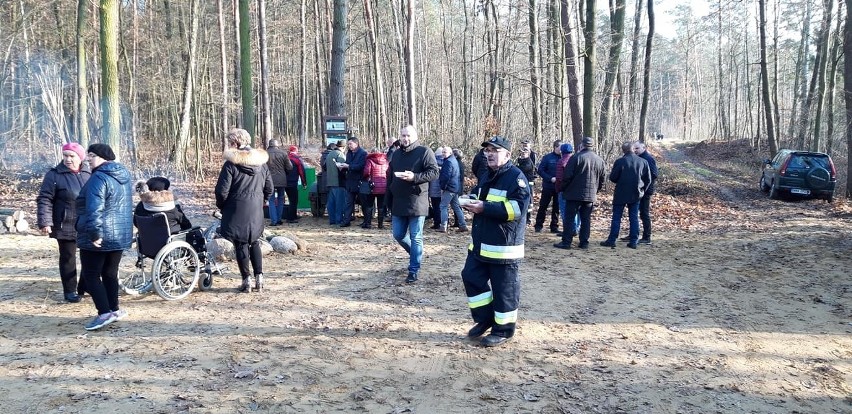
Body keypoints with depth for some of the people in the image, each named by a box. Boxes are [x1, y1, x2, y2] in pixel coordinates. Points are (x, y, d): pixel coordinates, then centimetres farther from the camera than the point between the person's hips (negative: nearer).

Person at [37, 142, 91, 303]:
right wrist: (45, 223, -18)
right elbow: (44, 200, -9)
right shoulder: (54, 175, -7)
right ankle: (70, 291, 17)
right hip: (66, 226, -4)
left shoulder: (89, 174, 6)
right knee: (68, 258, 6)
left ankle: (85, 287, 26)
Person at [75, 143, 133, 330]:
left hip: (99, 237, -9)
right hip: (121, 235, 9)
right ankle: (114, 310, 21)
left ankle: (105, 313, -6)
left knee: (91, 275, 0)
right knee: (110, 274, 17)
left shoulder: (99, 178, -18)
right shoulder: (124, 175, 11)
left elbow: (94, 209, -27)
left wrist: (94, 234, -26)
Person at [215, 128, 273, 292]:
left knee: (241, 244, 5)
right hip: (256, 211, 5)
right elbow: (269, 189, 8)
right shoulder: (261, 163, 4)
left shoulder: (231, 163, -13)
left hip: (237, 211, -5)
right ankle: (259, 278, 13)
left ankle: (247, 280, 6)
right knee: (254, 243, 17)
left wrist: (221, 205, 4)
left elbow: (222, 191, -14)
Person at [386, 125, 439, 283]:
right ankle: (415, 254, 35)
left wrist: (414, 177, -25)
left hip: (416, 202, -6)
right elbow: (389, 178, 19)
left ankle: (413, 271, 7)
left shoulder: (424, 152, -5)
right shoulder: (396, 154, 14)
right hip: (398, 203, 6)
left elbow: (434, 172, -13)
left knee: (415, 237, -1)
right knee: (398, 235, 10)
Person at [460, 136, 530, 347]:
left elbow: (517, 208, -24)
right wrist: (473, 204, 4)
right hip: (481, 243, 9)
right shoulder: (487, 177, 16)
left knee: (504, 288, 2)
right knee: (471, 277, 11)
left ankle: (503, 329, 17)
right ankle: (484, 318, 27)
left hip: (504, 246, -9)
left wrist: (484, 207, -25)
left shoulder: (516, 177, -13)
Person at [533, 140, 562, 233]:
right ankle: (538, 225, 12)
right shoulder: (547, 158, -5)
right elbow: (540, 170, -6)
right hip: (548, 186, -3)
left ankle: (554, 226, 17)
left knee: (557, 207, 8)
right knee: (543, 206, 3)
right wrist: (550, 178, -16)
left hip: (559, 187, 3)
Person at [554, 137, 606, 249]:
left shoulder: (576, 158, -10)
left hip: (574, 194, -4)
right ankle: (584, 242, 11)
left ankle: (566, 242, -1)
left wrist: (561, 188, 3)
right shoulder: (600, 160, 6)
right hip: (591, 195, 4)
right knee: (586, 219, 10)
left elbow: (567, 176, -10)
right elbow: (603, 178, 13)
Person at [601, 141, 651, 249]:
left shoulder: (620, 162, -13)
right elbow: (648, 179, 5)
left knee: (616, 217, 3)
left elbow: (612, 178, -8)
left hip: (621, 194, -3)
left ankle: (612, 240, 3)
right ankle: (633, 241, 10)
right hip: (636, 194, 3)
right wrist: (642, 190, 17)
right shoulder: (643, 162, 0)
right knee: (634, 218, 9)